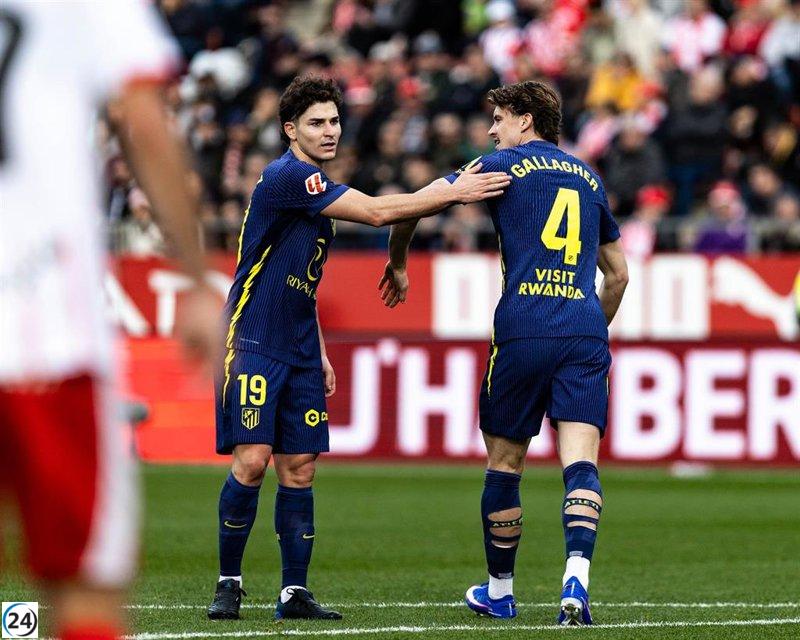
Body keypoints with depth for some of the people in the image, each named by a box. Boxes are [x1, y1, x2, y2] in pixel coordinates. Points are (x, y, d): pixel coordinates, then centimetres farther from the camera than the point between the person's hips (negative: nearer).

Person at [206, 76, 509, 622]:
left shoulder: (318, 190, 16)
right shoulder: (286, 177, -14)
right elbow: (378, 212, -20)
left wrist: (320, 353, 21)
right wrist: (453, 193, -18)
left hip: (299, 353, 9)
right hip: (252, 345, -9)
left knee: (299, 469, 3)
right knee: (252, 461, -14)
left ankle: (295, 592, 5)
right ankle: (229, 582, -2)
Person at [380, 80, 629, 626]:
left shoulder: (503, 167, 7)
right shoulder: (589, 178, 21)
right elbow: (618, 273, 27)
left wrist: (398, 263, 24)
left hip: (522, 331, -3)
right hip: (586, 333, 3)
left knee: (504, 464, 11)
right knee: (581, 461, -7)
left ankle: (499, 591, 23)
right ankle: (577, 577, -28)